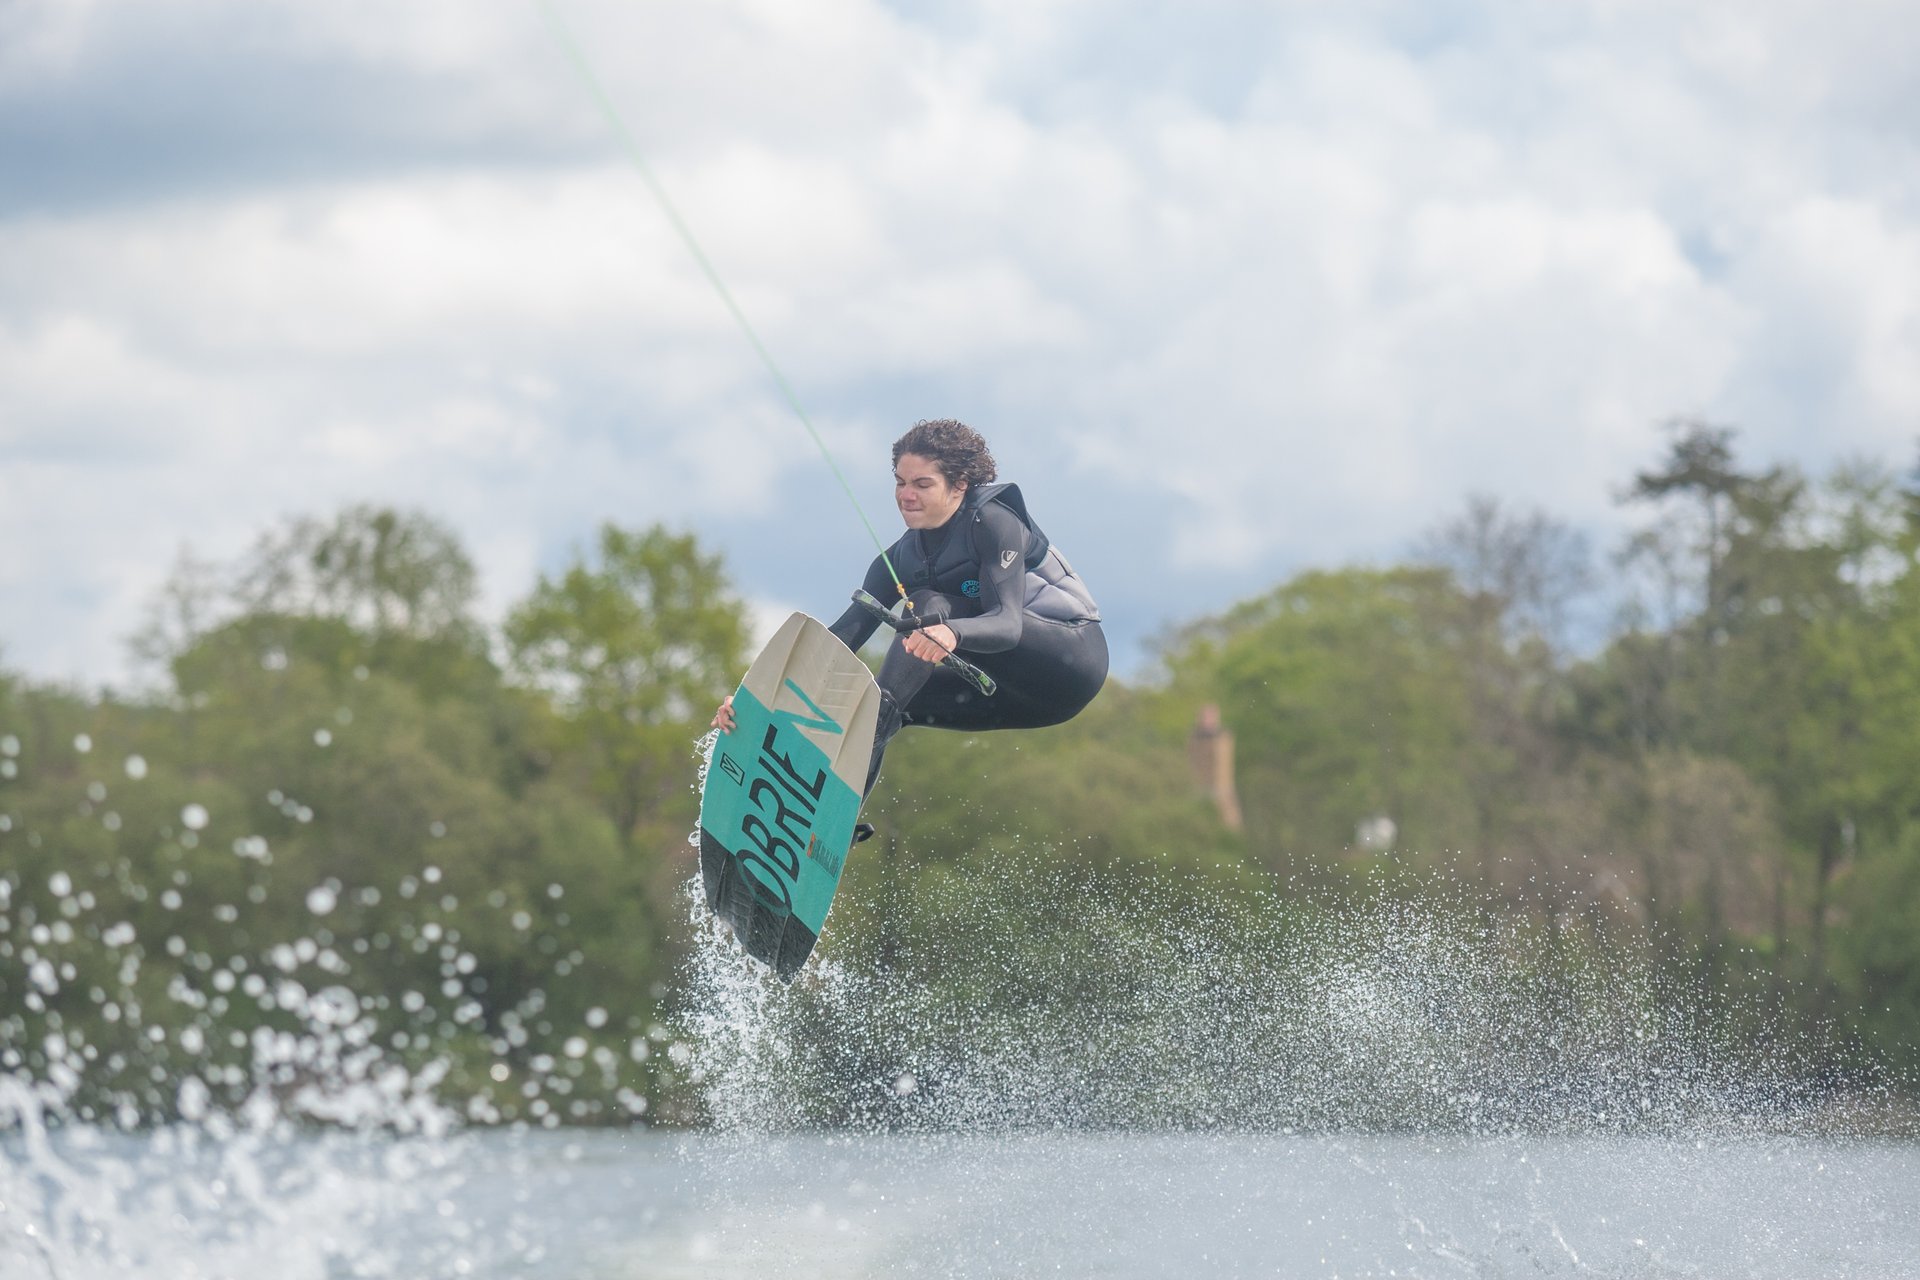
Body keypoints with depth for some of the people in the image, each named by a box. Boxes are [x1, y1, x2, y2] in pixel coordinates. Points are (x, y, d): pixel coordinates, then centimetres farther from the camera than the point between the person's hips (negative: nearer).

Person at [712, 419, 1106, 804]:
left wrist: (951, 632, -51)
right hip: (1017, 693, 7)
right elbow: (844, 636, -2)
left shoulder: (993, 521, -15)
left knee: (929, 607, -25)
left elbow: (1007, 622, -28)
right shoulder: (903, 559, 4)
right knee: (895, 700, -11)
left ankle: (878, 719, -47)